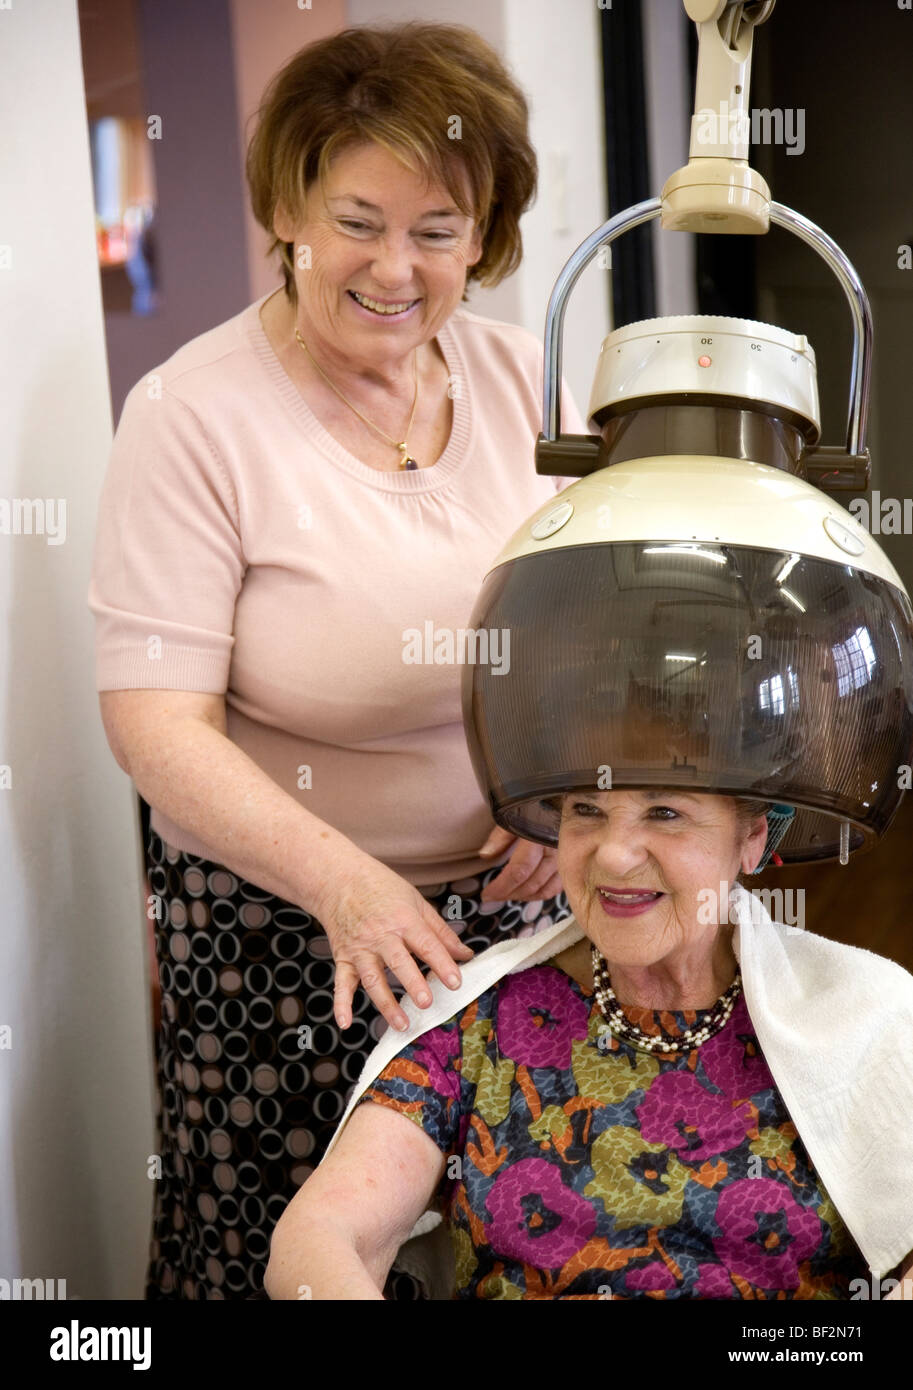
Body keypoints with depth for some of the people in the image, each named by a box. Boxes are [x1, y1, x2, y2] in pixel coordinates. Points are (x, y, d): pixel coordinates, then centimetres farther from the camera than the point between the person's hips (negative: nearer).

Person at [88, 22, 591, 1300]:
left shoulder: (525, 378, 1)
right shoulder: (195, 414, -14)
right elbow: (156, 718, -18)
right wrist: (343, 880, -30)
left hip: (518, 905, 4)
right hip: (280, 930, -3)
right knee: (289, 1251, 9)